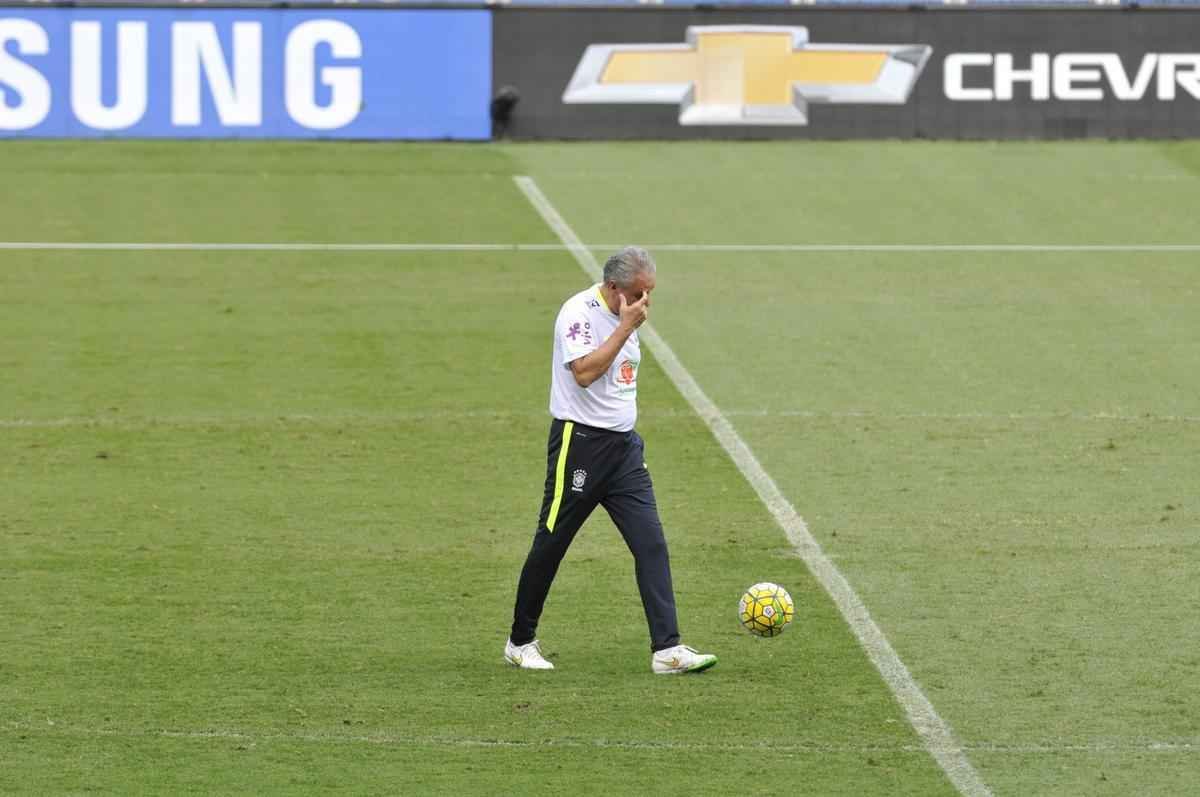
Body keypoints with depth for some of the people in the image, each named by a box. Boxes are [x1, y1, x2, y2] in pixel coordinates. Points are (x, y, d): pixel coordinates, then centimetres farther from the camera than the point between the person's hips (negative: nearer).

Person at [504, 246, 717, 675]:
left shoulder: (625, 316, 10)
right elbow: (585, 372, -29)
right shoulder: (579, 313, -16)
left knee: (651, 542, -5)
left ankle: (666, 650, -9)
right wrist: (627, 327, -25)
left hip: (623, 446, 7)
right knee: (550, 545, 4)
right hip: (580, 442, -7)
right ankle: (520, 642, 20)